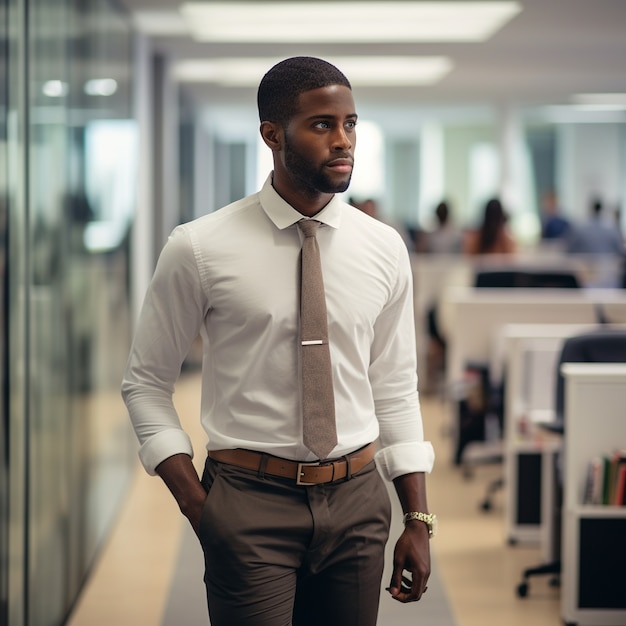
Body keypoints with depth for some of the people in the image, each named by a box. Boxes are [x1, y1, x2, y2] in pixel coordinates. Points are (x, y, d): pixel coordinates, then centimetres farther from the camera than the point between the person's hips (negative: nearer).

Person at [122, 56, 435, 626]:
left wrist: (418, 520, 4)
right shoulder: (200, 249, -7)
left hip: (357, 499, 3)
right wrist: (195, 503, -9)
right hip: (249, 501, -3)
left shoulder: (384, 249, 2)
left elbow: (395, 390, 7)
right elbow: (146, 382, 0)